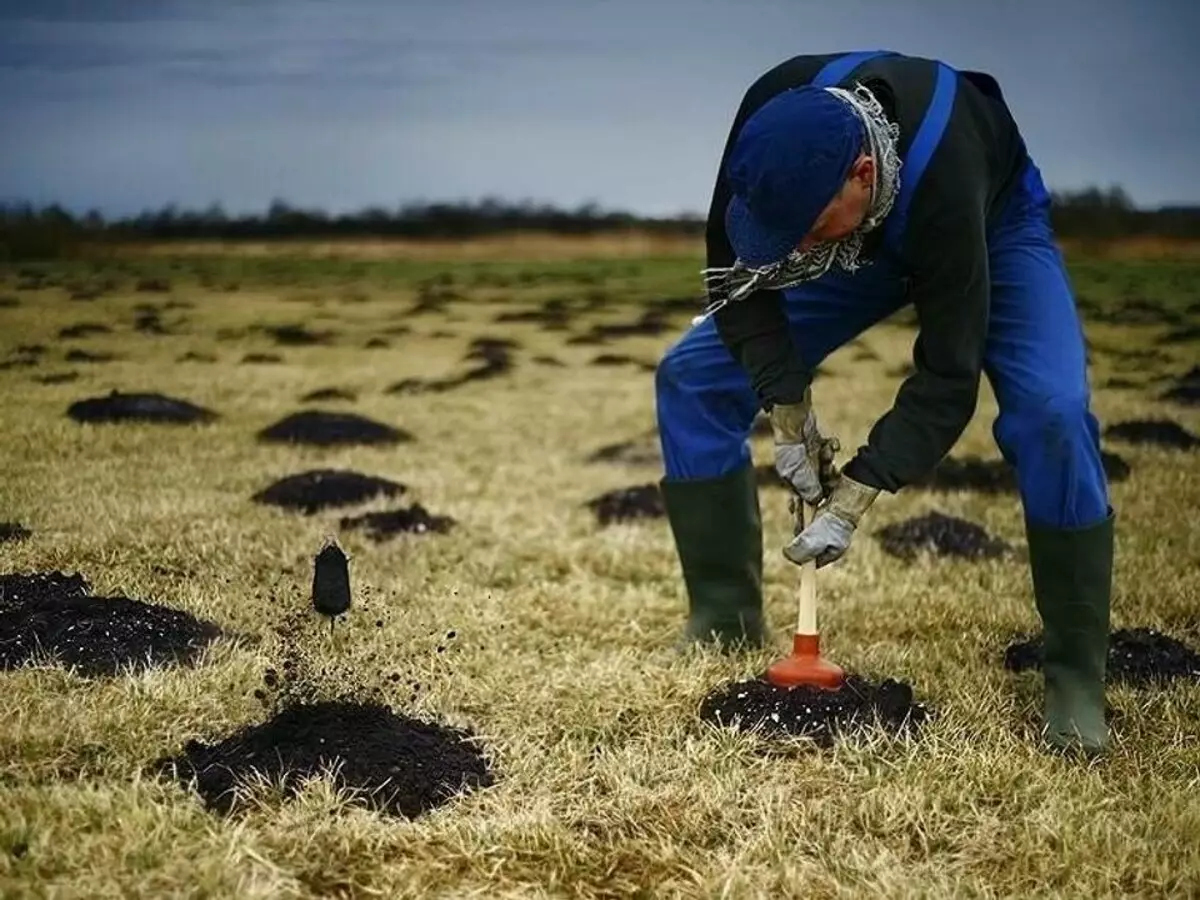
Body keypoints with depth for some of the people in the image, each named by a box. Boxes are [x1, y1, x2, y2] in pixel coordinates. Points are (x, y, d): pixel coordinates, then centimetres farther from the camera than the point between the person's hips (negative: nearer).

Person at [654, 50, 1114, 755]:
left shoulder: (943, 178, -45)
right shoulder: (775, 120, -34)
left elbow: (947, 378, -37)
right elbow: (735, 268, -18)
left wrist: (856, 495, -39)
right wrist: (787, 402, -25)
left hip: (994, 225, -4)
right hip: (870, 232, 5)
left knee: (1052, 413, -30)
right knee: (692, 377, -7)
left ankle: (1076, 680, -15)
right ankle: (726, 629, 3)